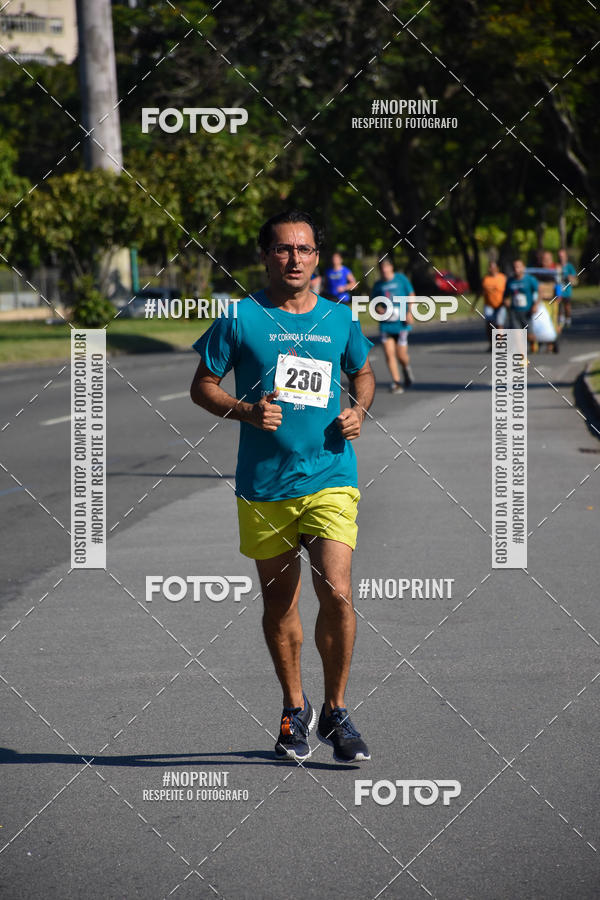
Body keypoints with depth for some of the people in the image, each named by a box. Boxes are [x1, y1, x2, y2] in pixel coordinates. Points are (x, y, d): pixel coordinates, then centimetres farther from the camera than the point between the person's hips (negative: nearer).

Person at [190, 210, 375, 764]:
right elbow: (203, 385, 5)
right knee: (279, 603, 9)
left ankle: (336, 712, 4)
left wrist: (358, 410, 3)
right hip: (263, 485, 0)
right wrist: (245, 411, -13)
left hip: (330, 478, 0)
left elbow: (363, 372, 24)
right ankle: (295, 710, 28)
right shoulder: (242, 317, -1)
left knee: (336, 594, -13)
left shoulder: (339, 319, 6)